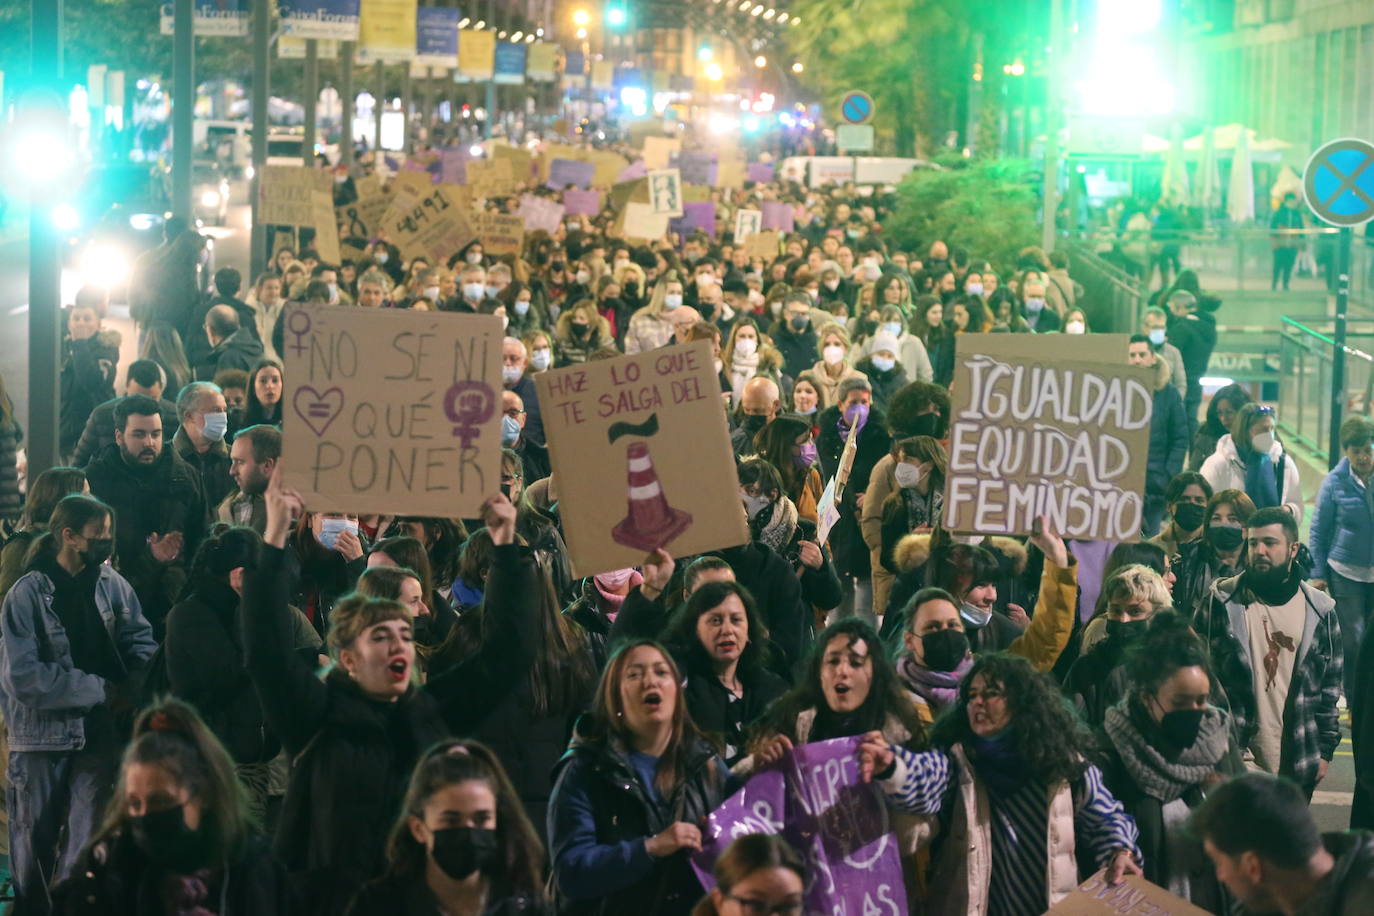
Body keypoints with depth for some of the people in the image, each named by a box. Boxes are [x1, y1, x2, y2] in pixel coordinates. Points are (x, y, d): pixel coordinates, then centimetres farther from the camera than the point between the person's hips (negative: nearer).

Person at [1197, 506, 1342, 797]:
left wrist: (1325, 749, 5)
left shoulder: (1320, 610, 4)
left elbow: (1330, 685, 9)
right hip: (1234, 753, -1)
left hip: (1297, 763, 2)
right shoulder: (1221, 602, 0)